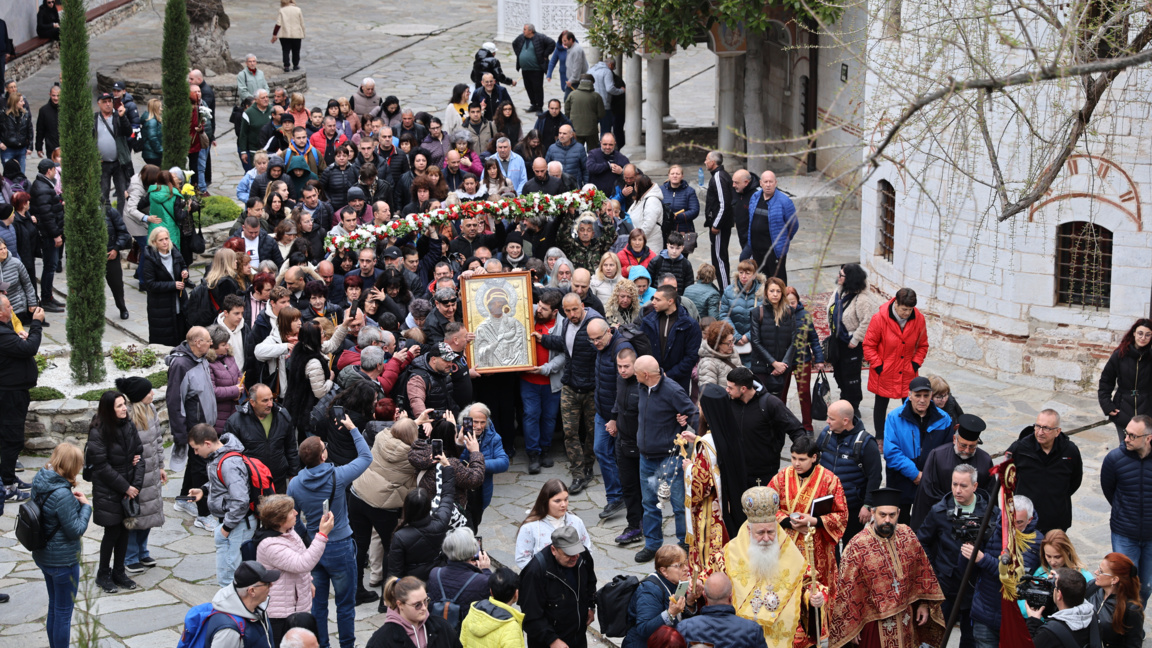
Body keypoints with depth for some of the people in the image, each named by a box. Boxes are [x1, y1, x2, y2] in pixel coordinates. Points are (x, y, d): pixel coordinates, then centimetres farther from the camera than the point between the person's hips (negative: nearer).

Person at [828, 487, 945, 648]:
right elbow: (846, 591, -12)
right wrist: (850, 627, -9)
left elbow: (922, 572, 9)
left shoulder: (908, 536, -4)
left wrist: (924, 603, 7)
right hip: (874, 622, -4)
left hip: (905, 620, 4)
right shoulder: (857, 546, -17)